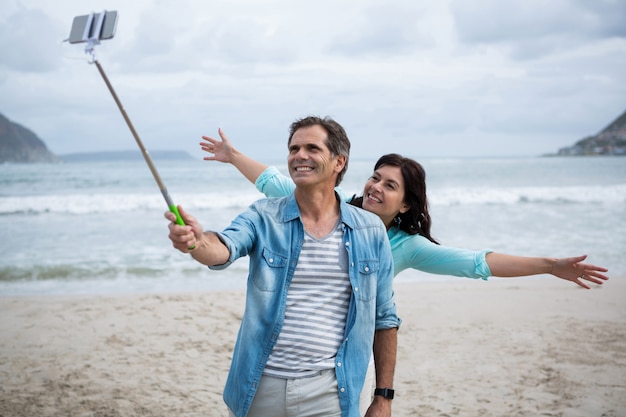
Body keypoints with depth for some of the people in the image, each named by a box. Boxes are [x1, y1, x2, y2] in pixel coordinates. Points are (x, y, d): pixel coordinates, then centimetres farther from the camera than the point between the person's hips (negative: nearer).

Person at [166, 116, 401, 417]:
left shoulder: (370, 230, 0)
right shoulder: (263, 217, -2)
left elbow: (384, 318, 5)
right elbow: (223, 248, -23)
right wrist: (196, 241, -46)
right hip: (259, 389, 1)